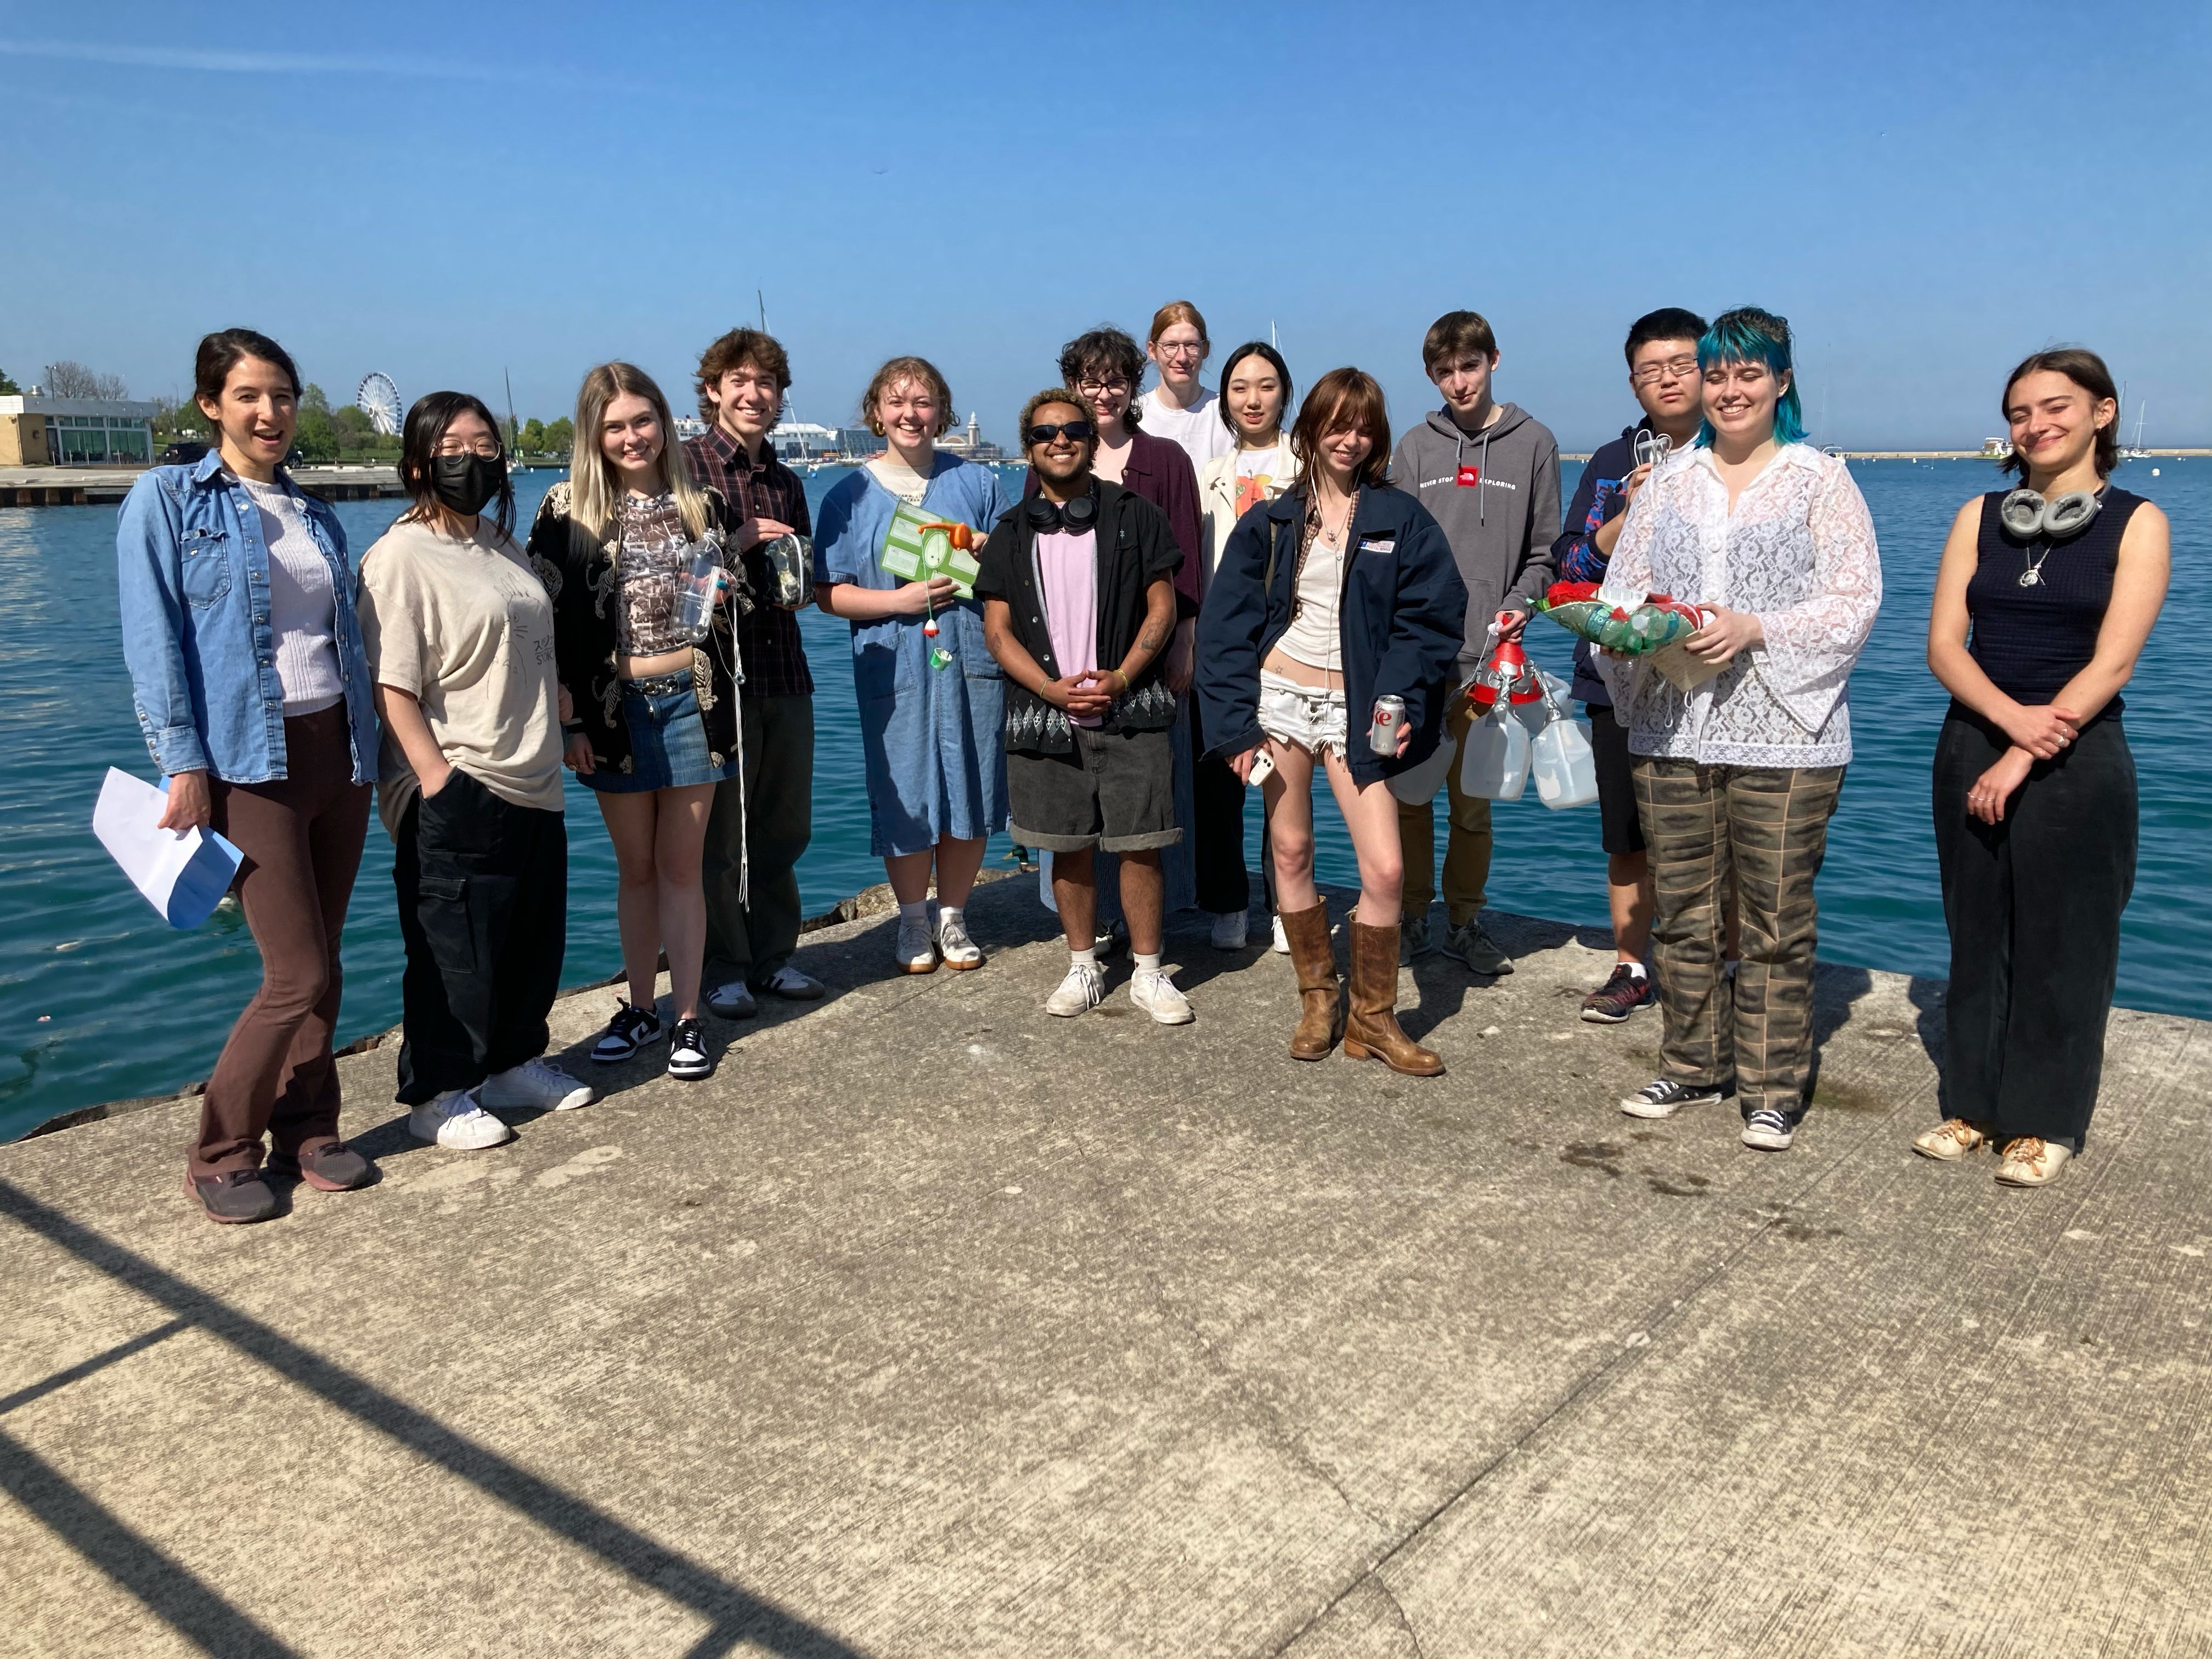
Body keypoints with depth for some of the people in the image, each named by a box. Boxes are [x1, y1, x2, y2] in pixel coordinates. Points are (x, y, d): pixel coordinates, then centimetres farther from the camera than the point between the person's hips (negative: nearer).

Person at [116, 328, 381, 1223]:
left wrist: (371, 751, 12)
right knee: (303, 976, -8)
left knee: (317, 965, 9)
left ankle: (307, 1132, 23)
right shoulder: (167, 499, -1)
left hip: (336, 749, 6)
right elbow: (153, 642, -7)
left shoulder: (314, 515, 15)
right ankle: (220, 1155, 10)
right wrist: (184, 764, -14)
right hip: (248, 762, -5)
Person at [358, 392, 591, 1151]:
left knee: (534, 938, 15)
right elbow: (392, 686, -18)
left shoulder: (503, 544, 14)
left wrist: (564, 730, 20)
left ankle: (514, 1065, 31)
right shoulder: (400, 557, -12)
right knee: (455, 948, 0)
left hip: (534, 783, 8)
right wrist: (437, 778, -22)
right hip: (457, 793, -8)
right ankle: (437, 1095, 15)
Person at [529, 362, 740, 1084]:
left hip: (692, 699, 1)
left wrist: (721, 599, -8)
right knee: (635, 867, 10)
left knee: (681, 866, 5)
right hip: (614, 707, -1)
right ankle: (639, 1006, 25)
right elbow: (552, 621, -4)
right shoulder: (567, 510, -2)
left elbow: (733, 604, 16)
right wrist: (570, 722, -8)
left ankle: (687, 1018, 13)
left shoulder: (703, 504, 6)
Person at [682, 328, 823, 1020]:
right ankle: (723, 969, 16)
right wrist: (732, 546, -20)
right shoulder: (683, 465, -4)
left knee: (784, 828, 12)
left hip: (784, 673, 6)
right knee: (720, 832, 3)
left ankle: (773, 956, 27)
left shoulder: (786, 482, 16)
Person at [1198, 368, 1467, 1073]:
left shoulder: (1401, 520, 3)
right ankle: (1316, 997, 24)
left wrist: (1398, 701, -13)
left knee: (1385, 868, -8)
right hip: (1279, 695, 1)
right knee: (1290, 852, 7)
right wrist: (1237, 722, -5)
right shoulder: (1271, 522, 6)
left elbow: (1433, 614, -2)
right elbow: (1227, 624, 3)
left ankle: (1372, 1019, 9)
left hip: (1352, 707, -1)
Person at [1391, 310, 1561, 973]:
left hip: (1484, 657, -1)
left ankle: (1465, 921, 20)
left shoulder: (1533, 442, 8)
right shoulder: (1416, 447, 11)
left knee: (1473, 802, 5)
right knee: (1408, 794, 4)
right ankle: (1411, 918, 18)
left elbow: (1544, 550, 9)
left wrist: (1520, 605, -8)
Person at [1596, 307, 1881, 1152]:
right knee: (1682, 912, 11)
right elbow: (1620, 587, 13)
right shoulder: (1669, 480, 13)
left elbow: (1854, 600, -5)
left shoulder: (1821, 479, 2)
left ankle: (1773, 1089, 14)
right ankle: (1693, 1067, 26)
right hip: (1671, 730, 4)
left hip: (1782, 733, -4)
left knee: (1776, 922, 2)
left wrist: (1754, 629, -18)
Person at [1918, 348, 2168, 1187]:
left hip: (2076, 763, -3)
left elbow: (2112, 662, -12)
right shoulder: (1980, 516, 6)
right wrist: (2012, 718, -18)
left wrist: (2024, 759, -18)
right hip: (1971, 750, 3)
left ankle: (2045, 1122, 17)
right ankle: (1974, 1103, 23)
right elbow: (1943, 644, -2)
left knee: (2061, 945, 4)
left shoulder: (2136, 523, -3)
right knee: (1977, 935, 10)